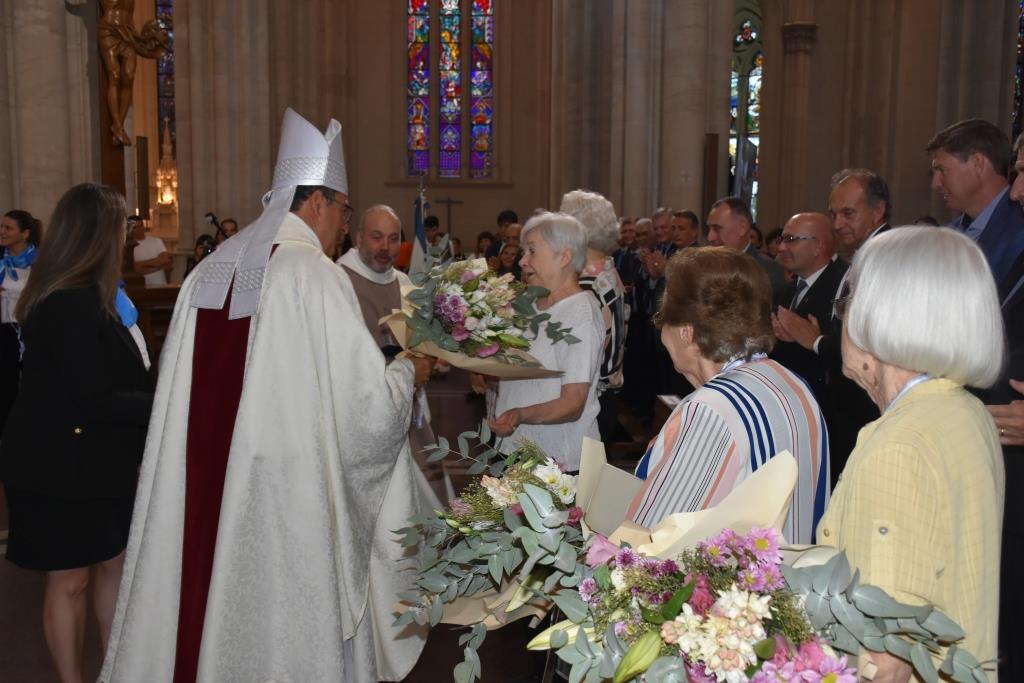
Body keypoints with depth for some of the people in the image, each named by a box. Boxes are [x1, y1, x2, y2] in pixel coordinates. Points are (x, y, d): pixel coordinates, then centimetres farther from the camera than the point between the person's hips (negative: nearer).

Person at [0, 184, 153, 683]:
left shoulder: (87, 296, 7)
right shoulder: (70, 305, -25)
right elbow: (97, 401, -25)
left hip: (96, 460, 9)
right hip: (64, 468, -9)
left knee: (113, 563, 16)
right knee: (70, 580, 7)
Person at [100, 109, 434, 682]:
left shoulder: (209, 270, 5)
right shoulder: (316, 274, -14)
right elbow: (368, 401, -15)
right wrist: (408, 372, 5)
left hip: (204, 484, 6)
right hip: (288, 488, -6)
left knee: (217, 602, 18)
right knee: (287, 620, 9)